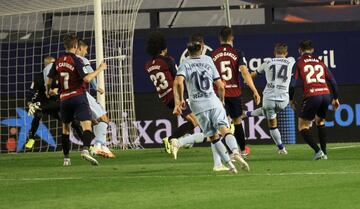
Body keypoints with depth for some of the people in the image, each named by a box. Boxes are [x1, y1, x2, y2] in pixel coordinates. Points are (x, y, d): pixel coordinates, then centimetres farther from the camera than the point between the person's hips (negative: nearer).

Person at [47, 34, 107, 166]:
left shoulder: (58, 62, 7)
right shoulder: (76, 61, -10)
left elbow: (49, 80, 16)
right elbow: (87, 78, -20)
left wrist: (48, 91, 36)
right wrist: (100, 69, -9)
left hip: (64, 99, 5)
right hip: (78, 96, -5)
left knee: (66, 127, 18)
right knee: (87, 125, -13)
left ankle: (66, 157, 19)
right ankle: (85, 150, -38)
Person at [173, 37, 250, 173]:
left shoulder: (185, 64, 5)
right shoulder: (208, 61, 11)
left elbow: (178, 82, -15)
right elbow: (221, 86, 11)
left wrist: (179, 100, -10)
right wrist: (222, 100, 28)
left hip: (198, 106, 0)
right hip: (213, 102, 0)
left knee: (213, 137, 9)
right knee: (225, 130, -11)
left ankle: (229, 163, 5)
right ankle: (235, 151, -39)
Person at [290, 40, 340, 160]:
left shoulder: (299, 62, 8)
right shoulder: (320, 62, 20)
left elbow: (293, 82, 1)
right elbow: (332, 80, 19)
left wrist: (291, 99, 14)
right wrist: (335, 98, 27)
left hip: (311, 96, -5)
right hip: (326, 94, 5)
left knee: (302, 126, 5)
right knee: (320, 122, 27)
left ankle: (318, 151, -13)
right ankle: (324, 152, 20)